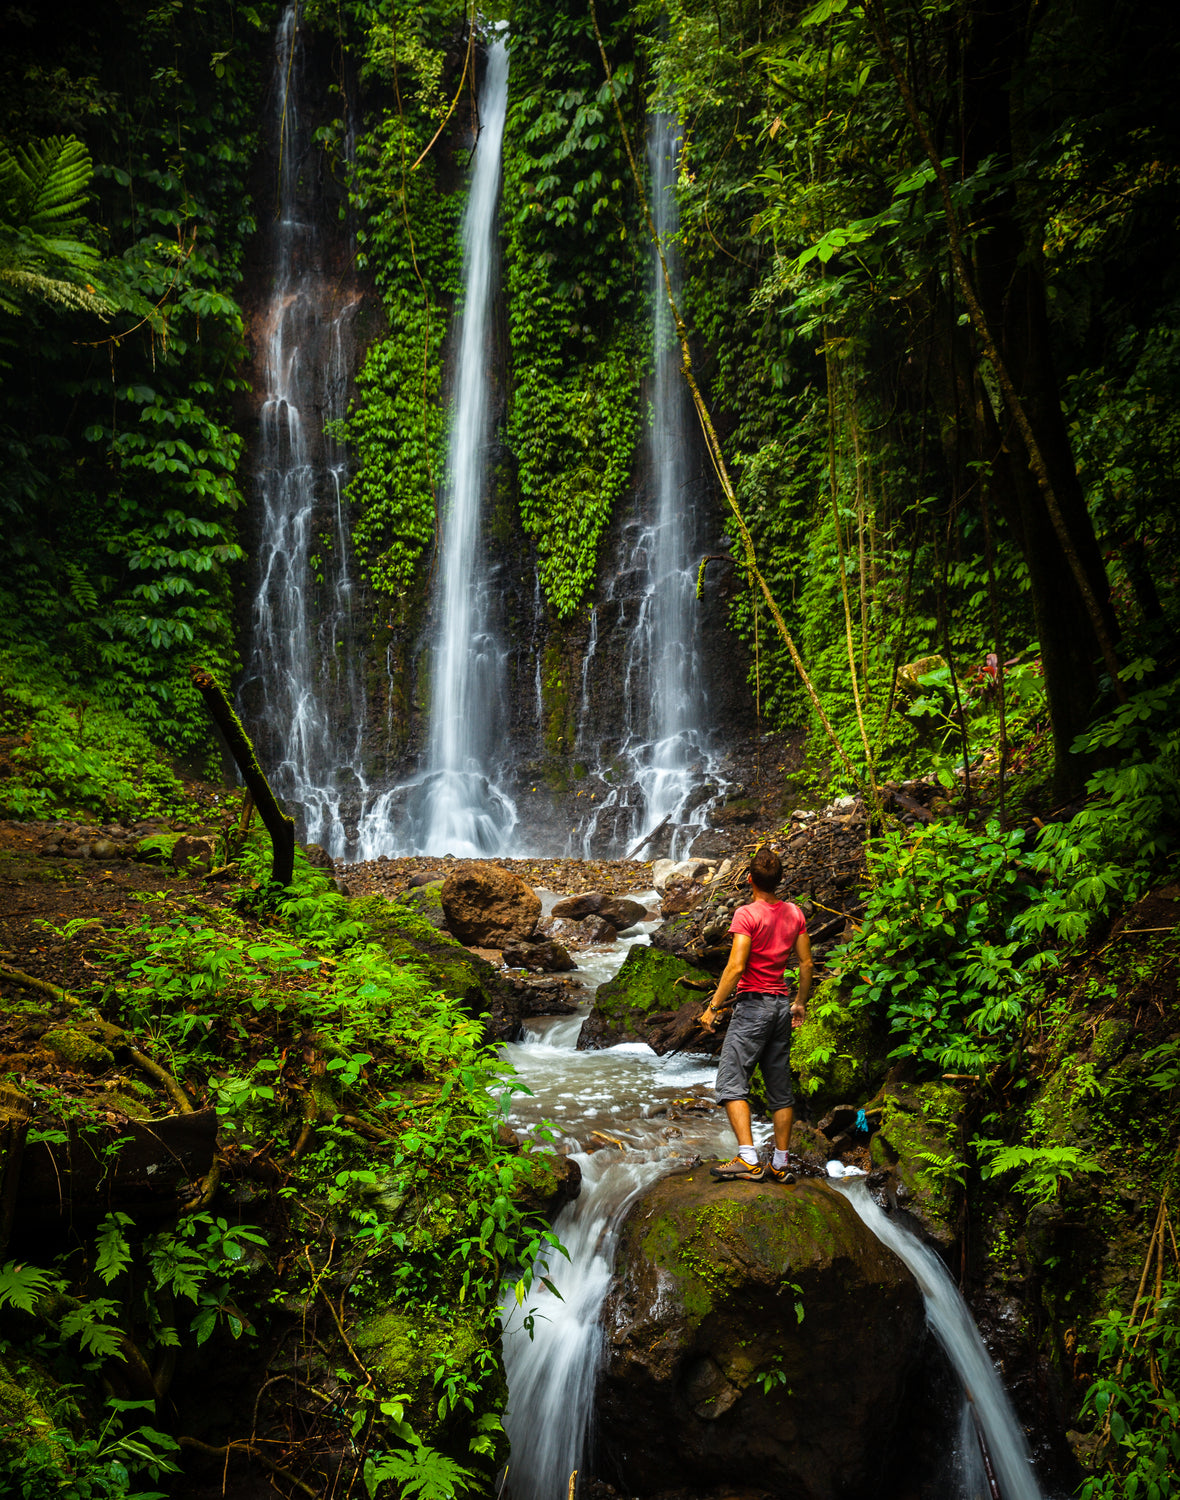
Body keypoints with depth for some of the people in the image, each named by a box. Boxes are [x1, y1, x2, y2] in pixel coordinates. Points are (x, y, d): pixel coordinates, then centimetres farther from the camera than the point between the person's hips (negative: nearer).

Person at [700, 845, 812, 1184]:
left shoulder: (747, 915, -12)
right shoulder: (794, 914, 8)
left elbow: (736, 967, -18)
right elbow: (806, 963, 11)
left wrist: (714, 1007, -12)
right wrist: (800, 1002, 23)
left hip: (753, 1004, -7)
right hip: (782, 1004, 7)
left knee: (731, 1082, -7)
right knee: (780, 1088, 11)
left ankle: (748, 1159, -18)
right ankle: (781, 1164, 15)